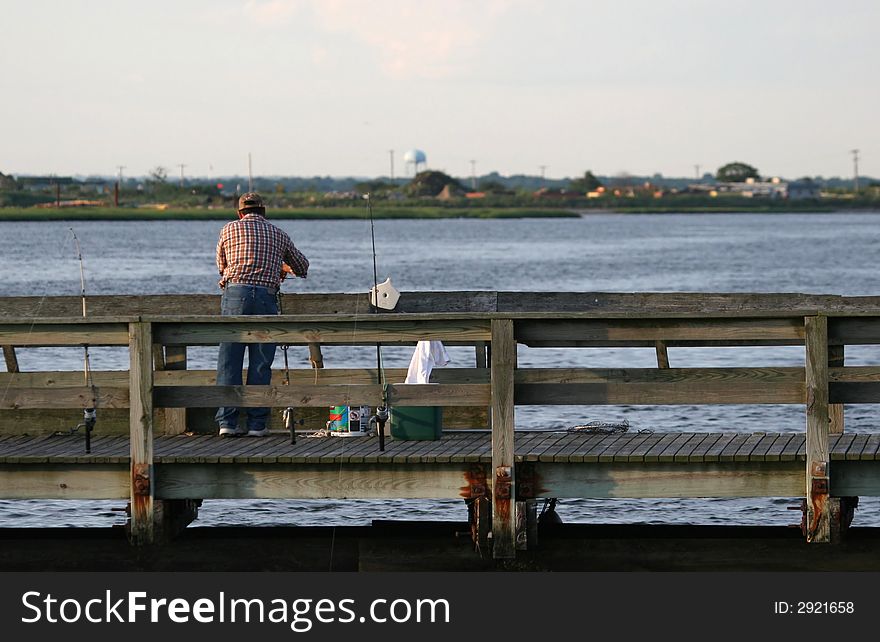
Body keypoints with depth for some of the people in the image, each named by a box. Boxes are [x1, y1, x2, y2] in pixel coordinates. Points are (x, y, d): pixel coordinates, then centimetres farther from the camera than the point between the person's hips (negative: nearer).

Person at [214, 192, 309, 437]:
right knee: (260, 364, 4)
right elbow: (302, 268, 27)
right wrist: (282, 269, 48)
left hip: (234, 294, -1)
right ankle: (257, 424, 3)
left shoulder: (229, 229, 12)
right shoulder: (278, 234, 16)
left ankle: (227, 421, -3)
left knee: (229, 361, 2)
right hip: (266, 297, 1)